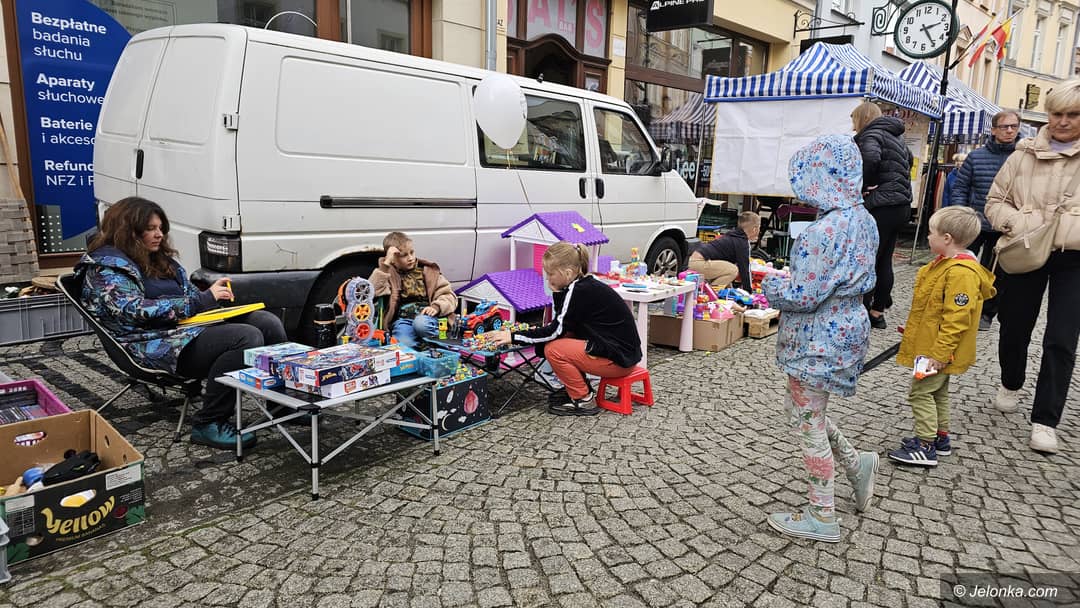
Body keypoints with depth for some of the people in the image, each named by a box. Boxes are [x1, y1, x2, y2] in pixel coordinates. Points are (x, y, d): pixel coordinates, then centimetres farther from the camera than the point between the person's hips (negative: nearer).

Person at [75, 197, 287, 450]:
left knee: (268, 322, -13)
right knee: (247, 337, -31)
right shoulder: (104, 268, -3)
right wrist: (202, 300, -21)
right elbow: (136, 311, -17)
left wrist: (212, 294, 1)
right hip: (156, 345, -8)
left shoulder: (159, 258, 22)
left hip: (191, 325, 8)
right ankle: (208, 425, -24)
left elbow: (189, 292, 26)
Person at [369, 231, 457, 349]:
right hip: (402, 319, -1)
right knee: (404, 345, -34)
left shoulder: (428, 270, 16)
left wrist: (436, 307, -9)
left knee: (420, 323, -35)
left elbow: (449, 295, 12)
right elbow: (373, 291, -9)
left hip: (426, 316, 1)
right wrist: (386, 263, -11)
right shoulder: (388, 273, 11)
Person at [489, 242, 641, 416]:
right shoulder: (585, 285, 8)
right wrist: (558, 293, -2)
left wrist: (514, 336, -13)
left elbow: (555, 331, -18)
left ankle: (583, 401, 0)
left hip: (619, 358, -10)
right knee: (562, 341, 12)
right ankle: (580, 391, 15)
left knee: (553, 350, -11)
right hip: (617, 346, 10)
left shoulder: (579, 291, -19)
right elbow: (563, 326, 10)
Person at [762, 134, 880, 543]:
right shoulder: (862, 219, 5)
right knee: (802, 410, 25)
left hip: (819, 338, -9)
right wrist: (790, 279, 13)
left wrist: (771, 284, -6)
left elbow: (802, 296, -26)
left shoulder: (826, 230, -26)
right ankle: (856, 464, 35)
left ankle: (822, 518, 20)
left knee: (808, 422, 6)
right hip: (846, 327, 9)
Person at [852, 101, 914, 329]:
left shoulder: (871, 134, -8)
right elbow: (908, 159, 35)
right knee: (884, 261, 15)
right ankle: (878, 312, 23)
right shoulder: (895, 135, 20)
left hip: (882, 206, -9)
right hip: (901, 205, 9)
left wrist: (863, 187, -15)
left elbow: (871, 157, -29)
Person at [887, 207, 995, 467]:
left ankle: (925, 447, 3)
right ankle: (940, 437, 34)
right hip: (931, 344, 11)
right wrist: (912, 327, 26)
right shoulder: (947, 263, 8)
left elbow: (956, 319, -27)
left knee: (921, 392, -4)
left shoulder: (961, 273, -26)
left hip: (938, 349, -11)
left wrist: (938, 354, -26)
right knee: (937, 391, 20)